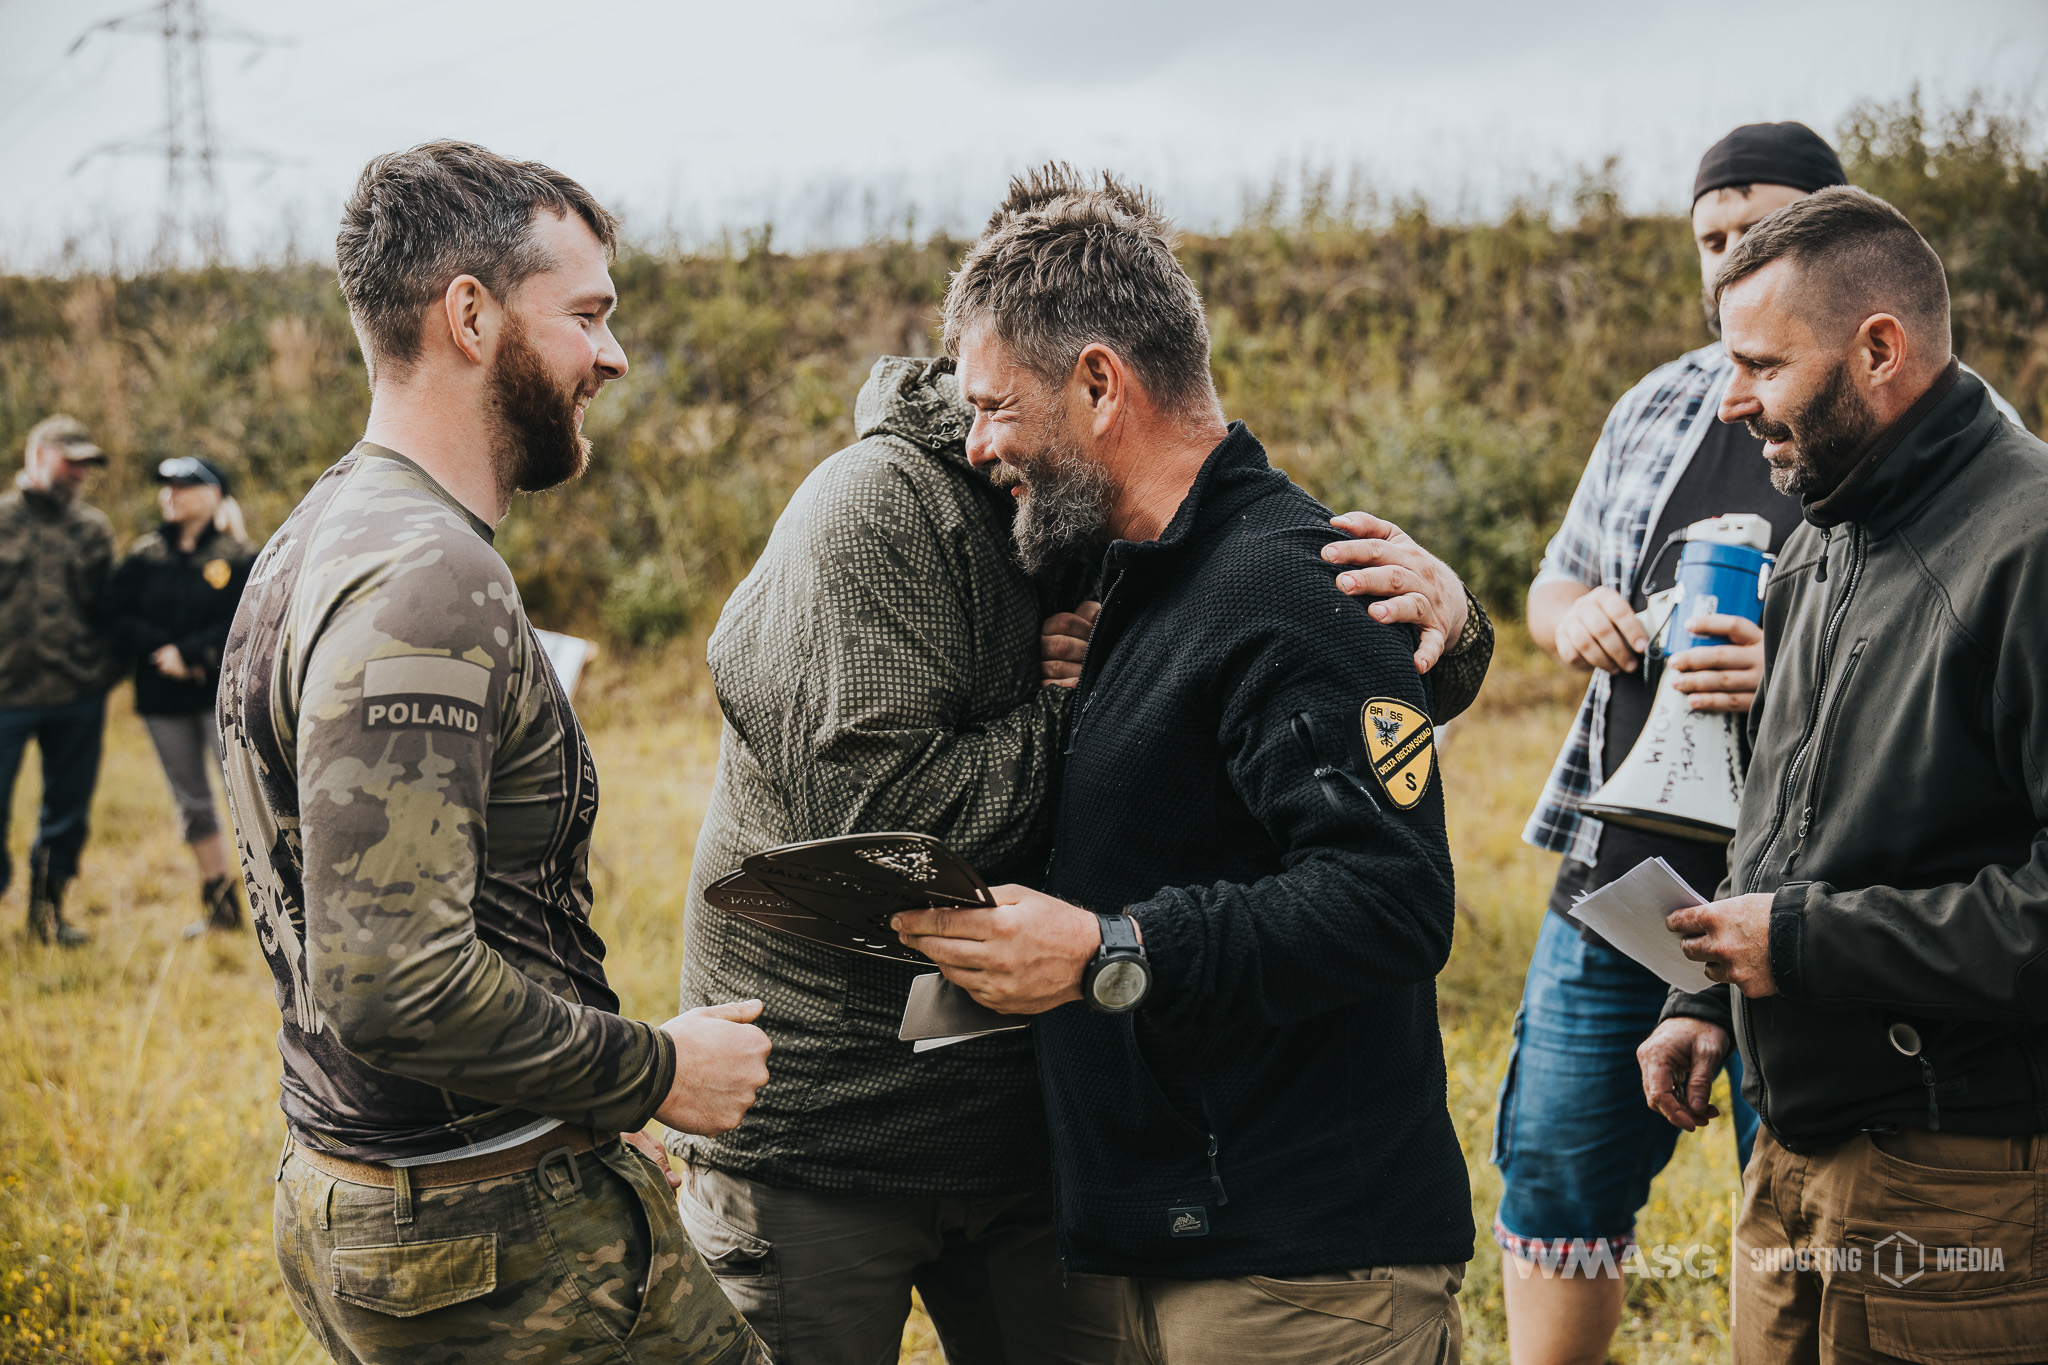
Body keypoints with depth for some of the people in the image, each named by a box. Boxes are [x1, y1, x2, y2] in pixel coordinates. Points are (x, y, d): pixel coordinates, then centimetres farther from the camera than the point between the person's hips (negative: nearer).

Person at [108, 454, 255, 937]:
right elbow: (119, 613, -1)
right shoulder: (144, 556, 6)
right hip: (163, 698, 5)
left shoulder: (238, 556, -4)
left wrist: (188, 653, -18)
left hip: (224, 693, -4)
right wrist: (161, 651, -15)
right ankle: (219, 905, 21)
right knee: (191, 803, 11)